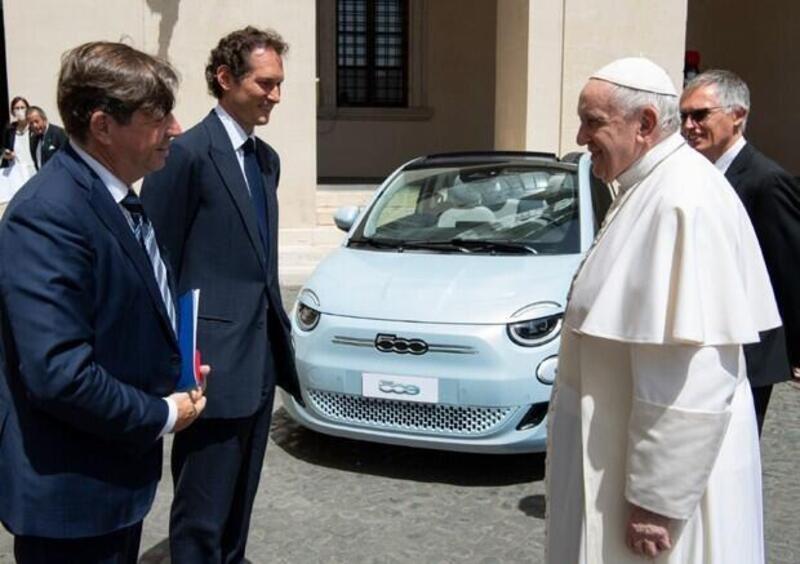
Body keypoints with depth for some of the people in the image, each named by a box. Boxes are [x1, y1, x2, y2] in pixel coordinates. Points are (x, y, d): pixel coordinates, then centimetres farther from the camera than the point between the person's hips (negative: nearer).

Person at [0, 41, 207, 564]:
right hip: (71, 496, -9)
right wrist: (161, 416, -17)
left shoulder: (118, 199, 7)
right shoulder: (48, 215, -25)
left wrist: (172, 372, 3)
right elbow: (59, 374, -30)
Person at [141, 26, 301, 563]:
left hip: (260, 352, 8)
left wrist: (276, 328, 16)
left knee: (241, 493, 20)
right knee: (204, 505, 4)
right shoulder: (188, 153, -13)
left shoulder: (267, 158, 13)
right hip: (215, 357, -8)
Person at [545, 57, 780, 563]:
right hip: (623, 448, 9)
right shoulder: (652, 190, 8)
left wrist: (656, 499, -23)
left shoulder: (682, 203, -24)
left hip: (668, 468, -9)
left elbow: (690, 382, -28)